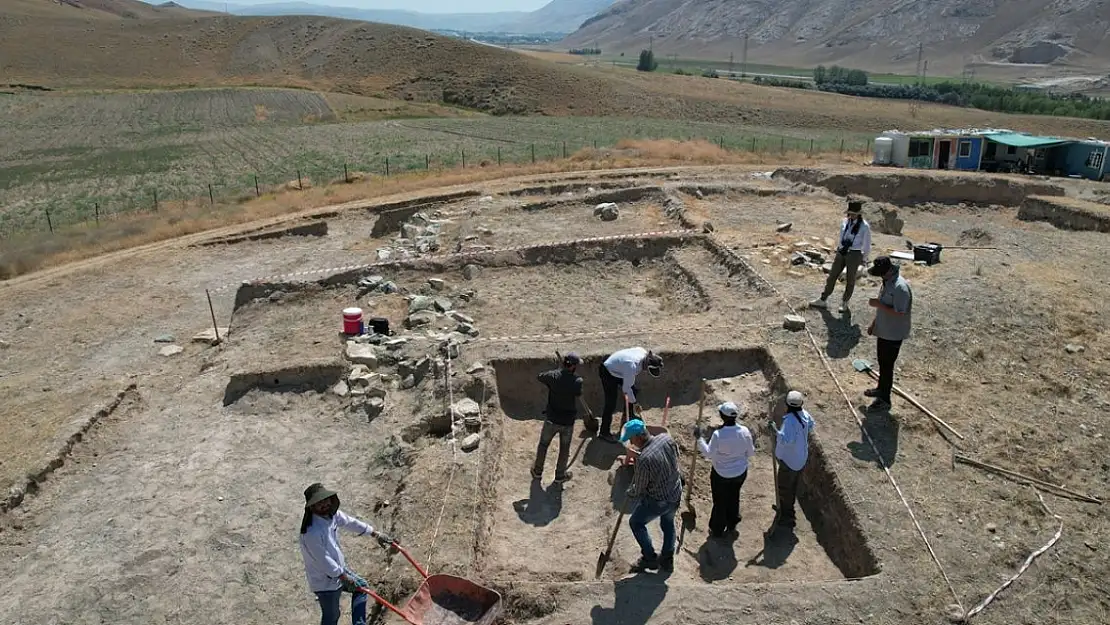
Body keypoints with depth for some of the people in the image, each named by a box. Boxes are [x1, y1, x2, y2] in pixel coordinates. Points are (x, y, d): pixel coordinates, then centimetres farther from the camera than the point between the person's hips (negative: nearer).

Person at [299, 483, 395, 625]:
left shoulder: (332, 513, -10)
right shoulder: (311, 533, -35)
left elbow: (351, 523, 5)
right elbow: (324, 560, -28)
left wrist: (376, 534, 12)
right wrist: (345, 578, -19)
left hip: (338, 569, 8)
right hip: (325, 581, -8)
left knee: (362, 586, 23)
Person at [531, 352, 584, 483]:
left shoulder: (553, 376, -18)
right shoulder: (577, 381, -22)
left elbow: (539, 377, 3)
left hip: (551, 419, 1)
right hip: (568, 423, -1)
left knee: (543, 445, 23)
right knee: (564, 450, 21)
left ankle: (537, 471, 39)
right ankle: (560, 475, 36)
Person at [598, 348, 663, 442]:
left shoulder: (644, 352, -16)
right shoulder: (632, 366, -39)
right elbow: (626, 388, -27)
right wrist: (635, 402, -14)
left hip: (618, 369, 9)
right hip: (608, 373, -9)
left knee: (634, 390, 14)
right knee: (611, 403, -10)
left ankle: (628, 416, 35)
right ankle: (604, 433, -1)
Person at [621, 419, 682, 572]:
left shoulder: (644, 460, -33)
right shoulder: (667, 438, -16)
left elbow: (638, 489, -17)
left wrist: (629, 495, 4)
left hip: (657, 501, -6)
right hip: (676, 494, 6)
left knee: (636, 523, 20)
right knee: (668, 524, 30)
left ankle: (650, 558, 26)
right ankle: (667, 559, 42)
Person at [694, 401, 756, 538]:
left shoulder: (718, 435, -31)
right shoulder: (745, 431, -18)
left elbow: (708, 453, -18)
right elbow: (750, 453, -5)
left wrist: (699, 438, -12)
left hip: (721, 475, -4)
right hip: (740, 473, 4)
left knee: (720, 502, 18)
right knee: (734, 497, 28)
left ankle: (717, 530, 36)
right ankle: (731, 525, 48)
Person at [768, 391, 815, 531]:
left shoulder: (790, 420, -33)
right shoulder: (804, 415, -6)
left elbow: (786, 440, -43)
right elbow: (810, 425, 16)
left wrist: (774, 429, -38)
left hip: (789, 461, -9)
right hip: (801, 459, 9)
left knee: (784, 489, 8)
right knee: (793, 487, 26)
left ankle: (786, 519, 21)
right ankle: (788, 511, 45)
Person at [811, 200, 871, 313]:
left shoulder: (864, 226, -14)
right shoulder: (845, 222, 0)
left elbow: (867, 244, -5)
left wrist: (864, 259, 2)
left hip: (854, 254, -5)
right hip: (841, 252, 5)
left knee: (850, 280, 11)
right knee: (832, 276, 10)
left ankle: (844, 303, 29)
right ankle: (823, 300, 20)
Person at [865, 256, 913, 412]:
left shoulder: (900, 288, -27)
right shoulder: (887, 282, 4)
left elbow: (899, 313, -29)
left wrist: (878, 304, -26)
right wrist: (873, 324, 18)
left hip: (893, 334, -9)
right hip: (883, 330, 9)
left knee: (887, 365, 1)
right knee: (882, 362, 23)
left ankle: (884, 400, 13)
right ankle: (881, 389, 42)